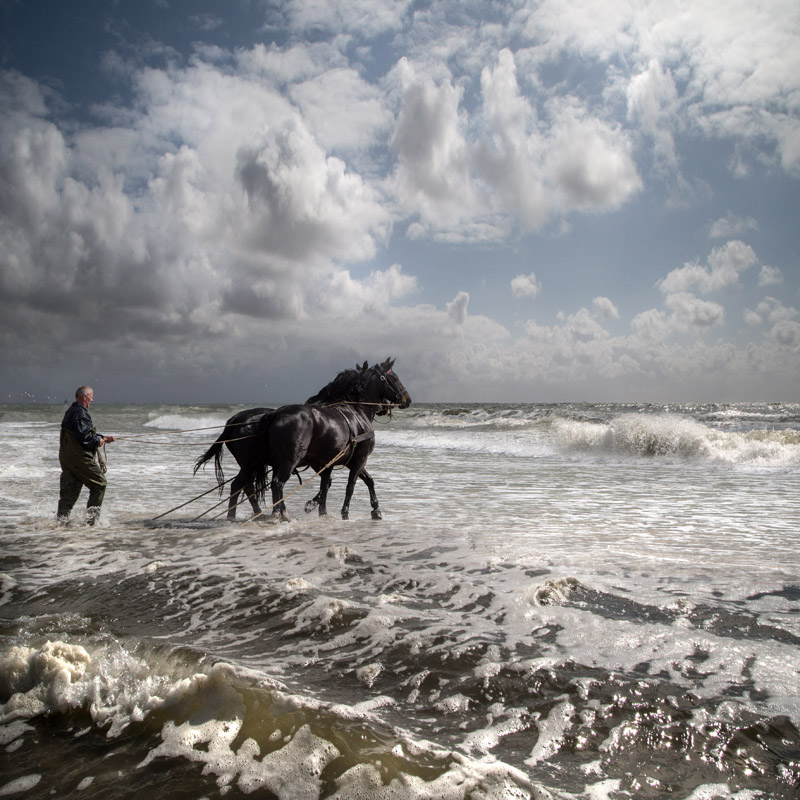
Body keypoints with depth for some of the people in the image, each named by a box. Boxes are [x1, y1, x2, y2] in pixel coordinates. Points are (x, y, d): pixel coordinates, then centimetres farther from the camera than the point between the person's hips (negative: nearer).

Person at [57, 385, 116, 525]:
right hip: (79, 457, -10)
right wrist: (98, 441, -9)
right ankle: (92, 515, 0)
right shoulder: (80, 413, -14)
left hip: (66, 456, 10)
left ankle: (61, 518, 11)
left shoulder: (71, 411, 20)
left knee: (69, 489, 12)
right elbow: (83, 436, -24)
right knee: (99, 482, 0)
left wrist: (104, 438, 19)